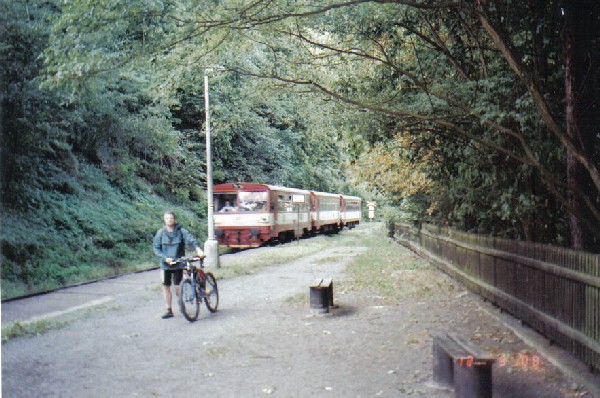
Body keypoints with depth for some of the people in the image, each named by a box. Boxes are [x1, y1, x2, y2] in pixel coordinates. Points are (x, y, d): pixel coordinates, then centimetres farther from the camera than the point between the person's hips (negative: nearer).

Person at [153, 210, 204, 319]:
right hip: (165, 264, 2)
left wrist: (198, 249, -35)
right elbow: (156, 248, 2)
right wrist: (165, 258, -12)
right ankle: (169, 310, 15)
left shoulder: (181, 231, -4)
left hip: (178, 263, -2)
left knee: (178, 288, -4)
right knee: (166, 286, 2)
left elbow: (191, 239, -16)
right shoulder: (160, 233, 2)